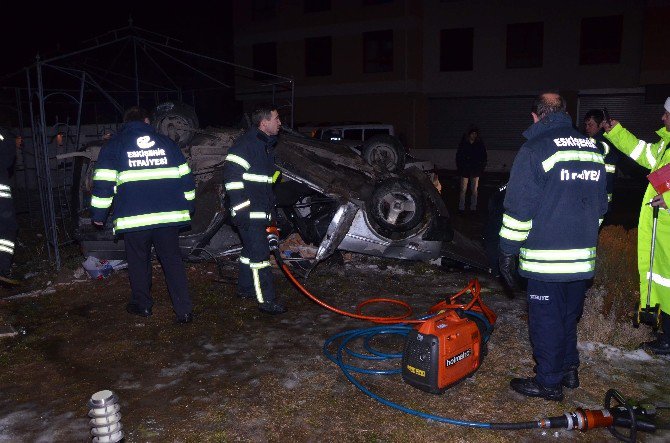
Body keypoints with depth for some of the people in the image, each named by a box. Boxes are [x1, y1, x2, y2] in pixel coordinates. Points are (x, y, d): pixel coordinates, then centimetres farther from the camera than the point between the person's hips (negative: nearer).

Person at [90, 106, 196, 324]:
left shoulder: (115, 144, 5)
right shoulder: (165, 142, 13)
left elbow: (103, 182, -1)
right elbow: (186, 177, 13)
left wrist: (98, 215, 7)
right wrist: (187, 208, 21)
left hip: (134, 218, -2)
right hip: (168, 215, 2)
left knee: (139, 262, 15)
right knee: (173, 261, 7)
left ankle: (142, 304, 27)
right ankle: (184, 310, 3)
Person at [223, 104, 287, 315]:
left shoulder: (267, 144, 16)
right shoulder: (246, 144, -15)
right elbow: (232, 175, -21)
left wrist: (272, 208, 25)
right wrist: (240, 209, -23)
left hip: (261, 211, 10)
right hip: (248, 212, -10)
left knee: (250, 250, 19)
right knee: (260, 254, -8)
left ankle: (245, 288, 33)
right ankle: (267, 300, -2)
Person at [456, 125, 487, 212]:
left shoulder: (480, 144, 2)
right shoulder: (463, 143, 1)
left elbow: (484, 157, 7)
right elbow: (458, 156, 5)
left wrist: (481, 168, -1)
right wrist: (460, 168, -2)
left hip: (476, 170, 1)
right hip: (465, 170, -1)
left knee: (474, 190, 6)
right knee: (463, 189, -2)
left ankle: (473, 207, 14)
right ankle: (461, 207, 5)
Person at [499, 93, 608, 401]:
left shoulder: (535, 149, -11)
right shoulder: (593, 149, 11)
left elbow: (519, 208, -14)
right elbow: (601, 204, 19)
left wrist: (507, 252, -7)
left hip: (546, 258, -7)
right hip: (583, 257, 7)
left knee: (546, 320, 4)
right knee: (569, 315, 20)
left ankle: (548, 382, 15)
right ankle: (568, 370, 33)